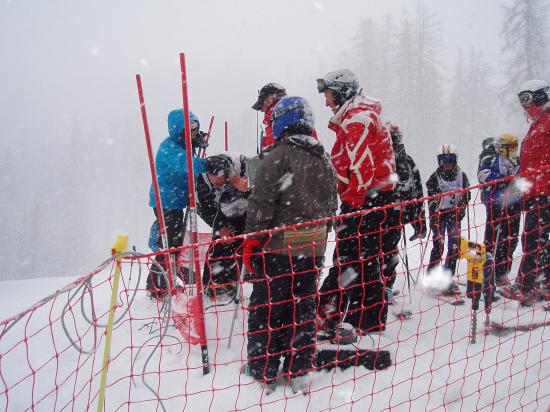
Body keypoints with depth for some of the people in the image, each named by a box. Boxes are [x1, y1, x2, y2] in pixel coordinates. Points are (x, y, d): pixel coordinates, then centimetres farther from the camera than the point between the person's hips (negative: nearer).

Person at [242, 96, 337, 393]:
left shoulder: (278, 156, -12)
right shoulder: (325, 161, 10)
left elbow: (261, 203, -16)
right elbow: (331, 206, 15)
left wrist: (251, 242, -9)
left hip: (278, 248, -6)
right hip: (313, 250, 6)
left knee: (266, 309, 5)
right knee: (303, 307, 13)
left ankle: (262, 373, 12)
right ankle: (299, 372, 21)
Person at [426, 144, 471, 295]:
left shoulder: (461, 176, 6)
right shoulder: (435, 177, 0)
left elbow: (466, 196, 11)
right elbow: (432, 200, -3)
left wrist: (460, 210, -4)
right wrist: (433, 219, -10)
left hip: (455, 214, 2)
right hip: (439, 214, -2)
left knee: (454, 245, -5)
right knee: (438, 244, -9)